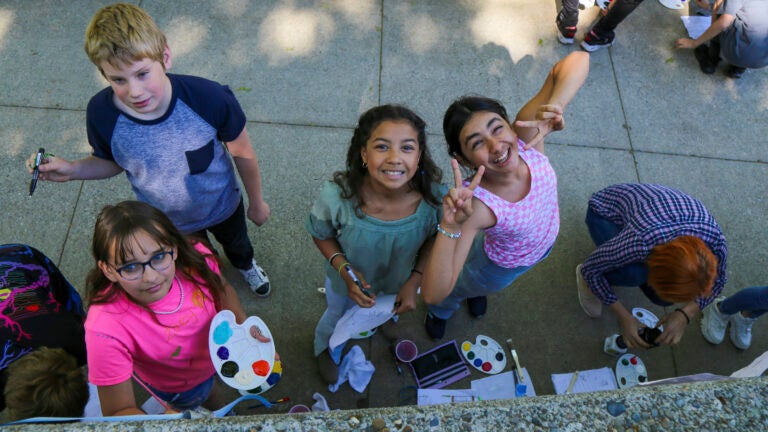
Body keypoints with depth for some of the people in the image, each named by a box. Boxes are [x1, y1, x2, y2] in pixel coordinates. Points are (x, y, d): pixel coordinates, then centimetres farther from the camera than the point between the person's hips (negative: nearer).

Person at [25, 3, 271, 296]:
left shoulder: (210, 98, -37)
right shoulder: (102, 114, -30)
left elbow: (242, 152, -18)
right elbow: (115, 162, -6)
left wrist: (257, 202, -4)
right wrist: (72, 170, -26)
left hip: (222, 206, 0)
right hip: (167, 222, 1)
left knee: (236, 244, 34)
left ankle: (245, 265, 71)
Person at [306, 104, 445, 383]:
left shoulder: (435, 198, -36)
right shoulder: (336, 196, -40)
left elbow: (432, 241, -13)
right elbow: (321, 236, -17)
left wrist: (414, 282, -19)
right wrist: (344, 270, -31)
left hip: (399, 282, 1)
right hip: (347, 281, -1)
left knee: (389, 314, 38)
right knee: (337, 317, 34)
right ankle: (325, 349, 71)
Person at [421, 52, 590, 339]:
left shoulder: (525, 136, -38)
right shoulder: (476, 205, -46)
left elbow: (577, 60, -37)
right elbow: (432, 293, -48)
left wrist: (553, 106, -55)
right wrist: (450, 227, -61)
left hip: (544, 245, 4)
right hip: (502, 267, -4)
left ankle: (476, 290, 74)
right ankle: (441, 313, 66)